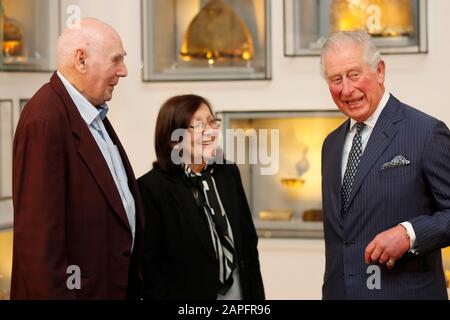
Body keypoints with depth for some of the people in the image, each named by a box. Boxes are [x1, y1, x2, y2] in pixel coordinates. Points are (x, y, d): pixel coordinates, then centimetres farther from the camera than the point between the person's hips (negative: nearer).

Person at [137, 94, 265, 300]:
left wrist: (256, 294, 4)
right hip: (189, 293, -5)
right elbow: (148, 266, -12)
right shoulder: (152, 187, -13)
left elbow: (248, 241, 8)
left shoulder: (229, 173, 3)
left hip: (240, 292, 5)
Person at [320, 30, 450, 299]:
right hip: (339, 291, 6)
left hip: (405, 292, -5)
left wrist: (409, 233, -22)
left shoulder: (427, 133, -10)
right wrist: (330, 288, 13)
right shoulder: (332, 145, 12)